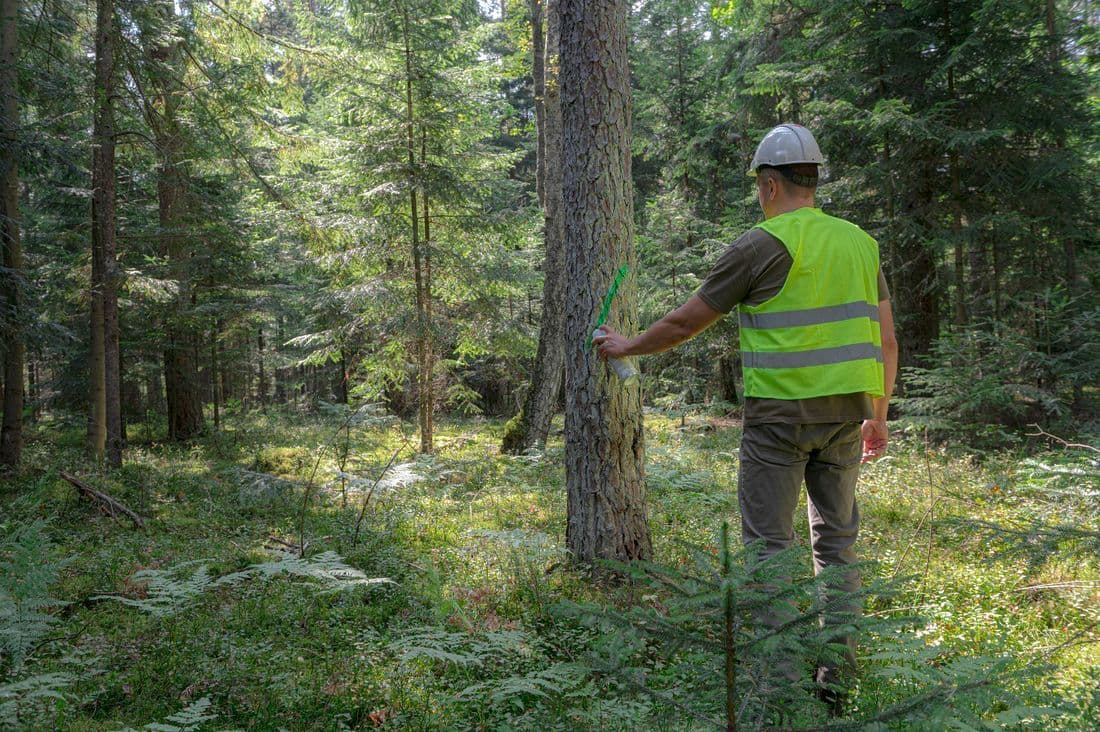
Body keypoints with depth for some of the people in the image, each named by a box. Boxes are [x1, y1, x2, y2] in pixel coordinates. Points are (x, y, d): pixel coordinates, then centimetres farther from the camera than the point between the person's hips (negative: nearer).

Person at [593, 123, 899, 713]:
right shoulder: (860, 241, 11)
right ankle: (836, 678, 18)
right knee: (837, 541, 14)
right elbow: (886, 341, 13)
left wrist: (627, 347, 14)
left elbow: (685, 322, -2)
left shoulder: (762, 245, -8)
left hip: (780, 413, -6)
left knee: (769, 544, 3)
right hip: (848, 410, 6)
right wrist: (878, 416, 22)